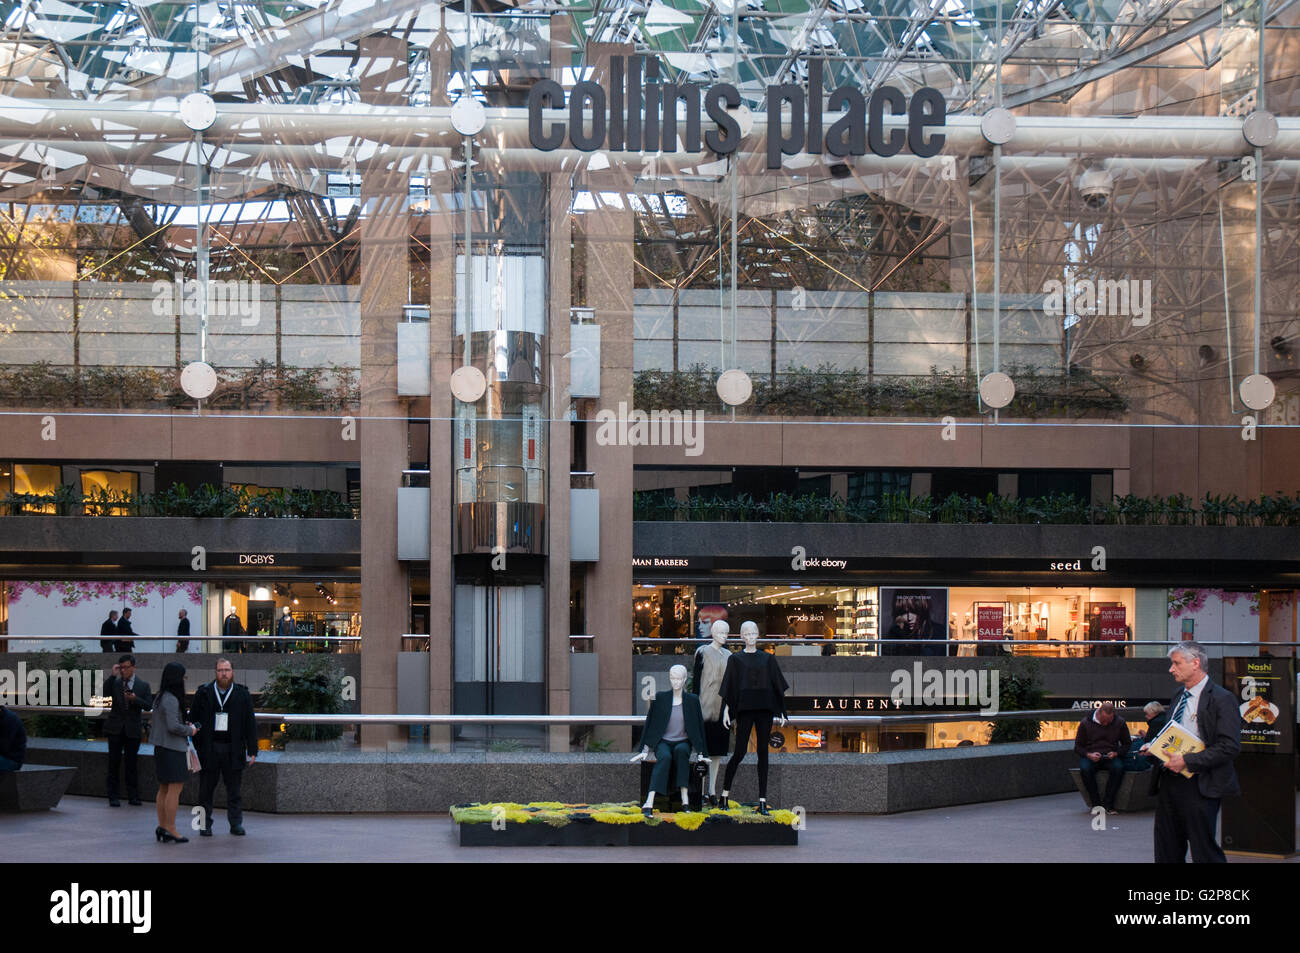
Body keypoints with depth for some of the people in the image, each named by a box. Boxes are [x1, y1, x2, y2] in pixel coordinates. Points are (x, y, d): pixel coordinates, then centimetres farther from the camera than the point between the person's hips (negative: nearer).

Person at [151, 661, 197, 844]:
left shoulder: (160, 697, 11)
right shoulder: (171, 700, -18)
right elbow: (172, 726, -23)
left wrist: (186, 725, 10)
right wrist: (190, 731, -8)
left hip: (161, 747, 10)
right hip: (172, 749, -10)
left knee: (164, 788, 14)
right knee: (175, 788, -7)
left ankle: (162, 827, 18)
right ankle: (170, 830, -6)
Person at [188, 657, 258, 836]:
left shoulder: (242, 695, 5)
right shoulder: (204, 693, 4)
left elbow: (250, 724, 6)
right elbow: (193, 719, 7)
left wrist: (252, 751, 2)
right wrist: (191, 746, 1)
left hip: (233, 749, 0)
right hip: (208, 747, 0)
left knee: (234, 789, 5)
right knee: (206, 789, 6)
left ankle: (236, 823, 12)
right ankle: (205, 824, 14)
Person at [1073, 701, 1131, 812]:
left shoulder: (1119, 723, 3)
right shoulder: (1086, 723, -1)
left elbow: (1126, 745, 11)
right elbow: (1078, 747, 4)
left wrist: (1116, 753, -9)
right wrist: (1089, 755, -16)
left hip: (1111, 757, 1)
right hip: (1091, 756, -1)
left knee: (1118, 767, -34)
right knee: (1085, 769, -35)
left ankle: (1108, 804, -24)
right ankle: (1095, 804, -22)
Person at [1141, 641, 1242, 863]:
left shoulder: (1221, 699, -11)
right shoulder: (1179, 697, 16)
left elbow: (1230, 747, -18)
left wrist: (1187, 761, -21)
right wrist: (1154, 746, 6)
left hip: (1199, 786, -8)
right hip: (1169, 782, 8)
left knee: (1204, 852, -6)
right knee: (1167, 851, 11)